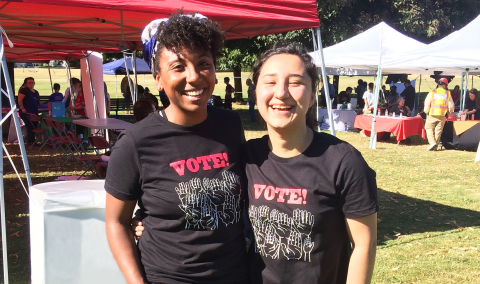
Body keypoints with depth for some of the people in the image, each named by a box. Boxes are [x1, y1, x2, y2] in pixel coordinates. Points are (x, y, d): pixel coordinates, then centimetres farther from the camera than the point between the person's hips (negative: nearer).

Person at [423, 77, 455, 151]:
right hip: (442, 116, 2)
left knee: (429, 128, 8)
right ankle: (435, 146, 10)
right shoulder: (448, 94, 4)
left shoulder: (432, 93, -1)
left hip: (432, 115, -2)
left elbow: (426, 104, -2)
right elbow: (451, 107, 6)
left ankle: (432, 142, -11)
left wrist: (426, 111, 15)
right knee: (438, 130, 10)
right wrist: (448, 112, 24)